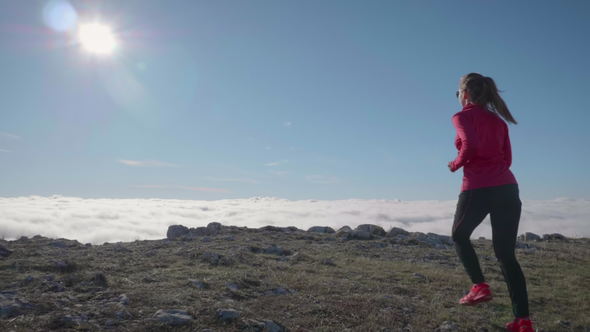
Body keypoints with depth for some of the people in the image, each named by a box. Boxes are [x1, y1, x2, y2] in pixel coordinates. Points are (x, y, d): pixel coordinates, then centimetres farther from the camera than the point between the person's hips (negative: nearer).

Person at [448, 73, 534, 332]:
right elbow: (507, 159, 15)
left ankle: (479, 286, 6)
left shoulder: (462, 116, 1)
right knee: (506, 253, 9)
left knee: (459, 236, 21)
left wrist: (456, 164, 1)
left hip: (477, 188, -5)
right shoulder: (498, 120, 20)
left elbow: (470, 146, -17)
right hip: (507, 187, 6)